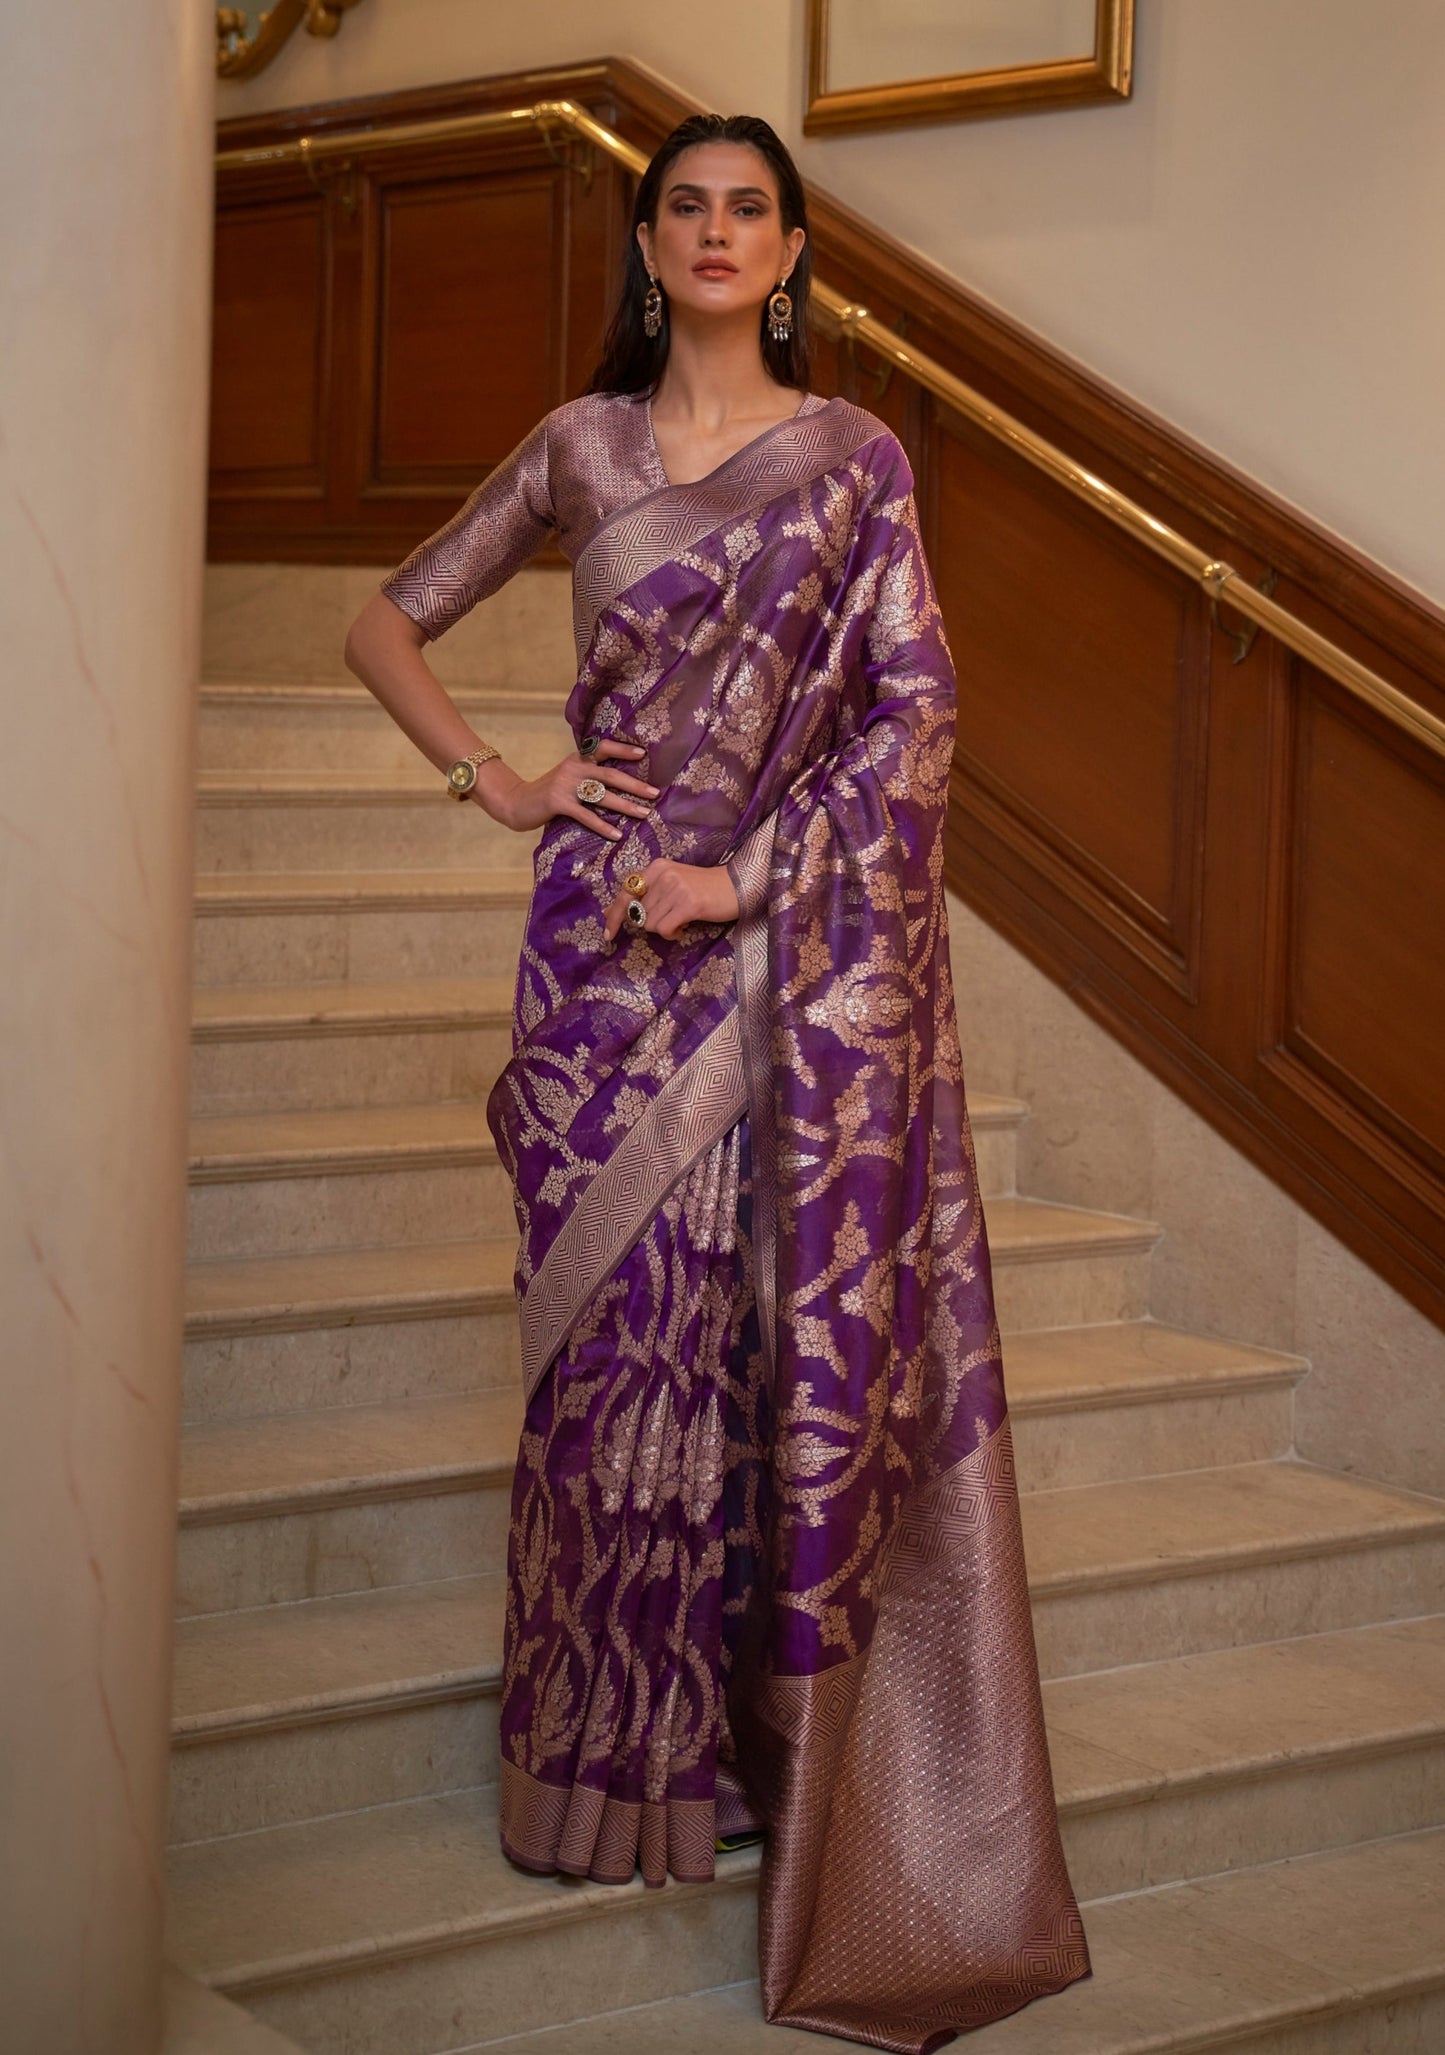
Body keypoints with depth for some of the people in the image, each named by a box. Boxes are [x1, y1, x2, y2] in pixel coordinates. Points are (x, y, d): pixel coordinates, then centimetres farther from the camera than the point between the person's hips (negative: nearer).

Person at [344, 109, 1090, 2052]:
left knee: (807, 1333, -3)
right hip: (612, 931, 2)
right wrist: (496, 780, 2)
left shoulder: (856, 456, 4)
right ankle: (624, 1743, 15)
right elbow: (387, 623, 16)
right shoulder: (580, 446, 10)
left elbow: (913, 712, -4)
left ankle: (795, 1755, 8)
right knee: (617, 1323, 3)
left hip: (802, 939, -2)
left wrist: (747, 876, -12)